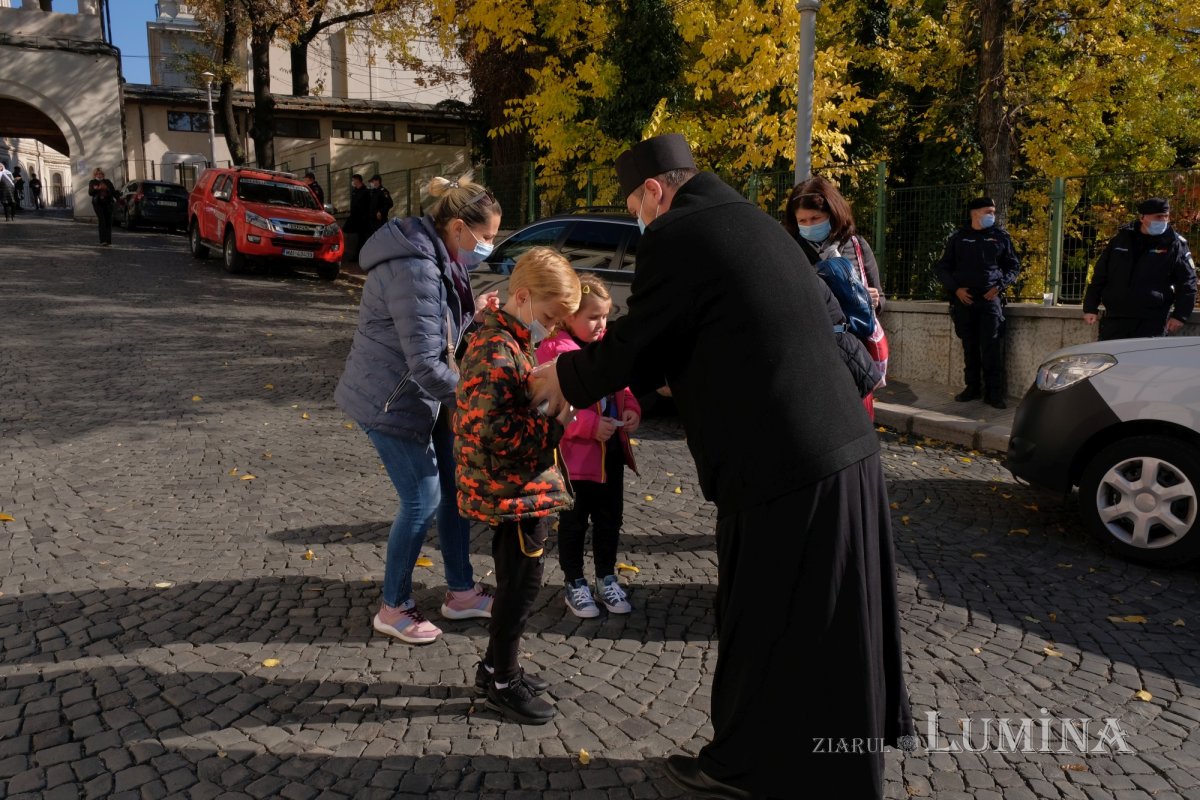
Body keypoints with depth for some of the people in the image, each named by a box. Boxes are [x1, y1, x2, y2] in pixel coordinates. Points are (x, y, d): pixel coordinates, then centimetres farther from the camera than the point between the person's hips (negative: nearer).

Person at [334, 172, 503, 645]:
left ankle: (460, 593, 26)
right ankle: (394, 609, 17)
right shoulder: (415, 269, -26)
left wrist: (471, 313, -2)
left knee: (455, 486, 12)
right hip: (390, 400, -10)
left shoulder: (435, 258, 6)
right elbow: (425, 364, -27)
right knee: (422, 502, -2)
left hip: (420, 397, 10)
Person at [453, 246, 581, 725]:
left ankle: (496, 665, 36)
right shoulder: (496, 351, -22)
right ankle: (504, 682, 20)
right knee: (521, 585, 3)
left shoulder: (514, 342, 12)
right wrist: (555, 420, -22)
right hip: (513, 491, -10)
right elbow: (492, 429, -28)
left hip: (523, 487, 10)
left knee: (518, 582, 20)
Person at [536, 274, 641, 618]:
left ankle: (606, 577, 36)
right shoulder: (554, 351, -17)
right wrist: (591, 425, -27)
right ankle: (575, 584, 28)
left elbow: (623, 386, 15)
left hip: (612, 451, 6)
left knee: (610, 518, 18)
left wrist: (632, 410, -4)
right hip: (576, 454, -6)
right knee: (574, 522, 11)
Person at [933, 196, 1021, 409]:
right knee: (970, 347, 8)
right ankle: (972, 387, 17)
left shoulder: (1001, 236, 8)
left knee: (992, 347, -8)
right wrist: (956, 288, -3)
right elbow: (942, 267, 11)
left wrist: (1000, 286, -4)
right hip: (964, 300, 1)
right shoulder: (958, 238, 8)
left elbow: (1014, 266, 13)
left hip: (991, 299, -1)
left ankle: (994, 392, -5)